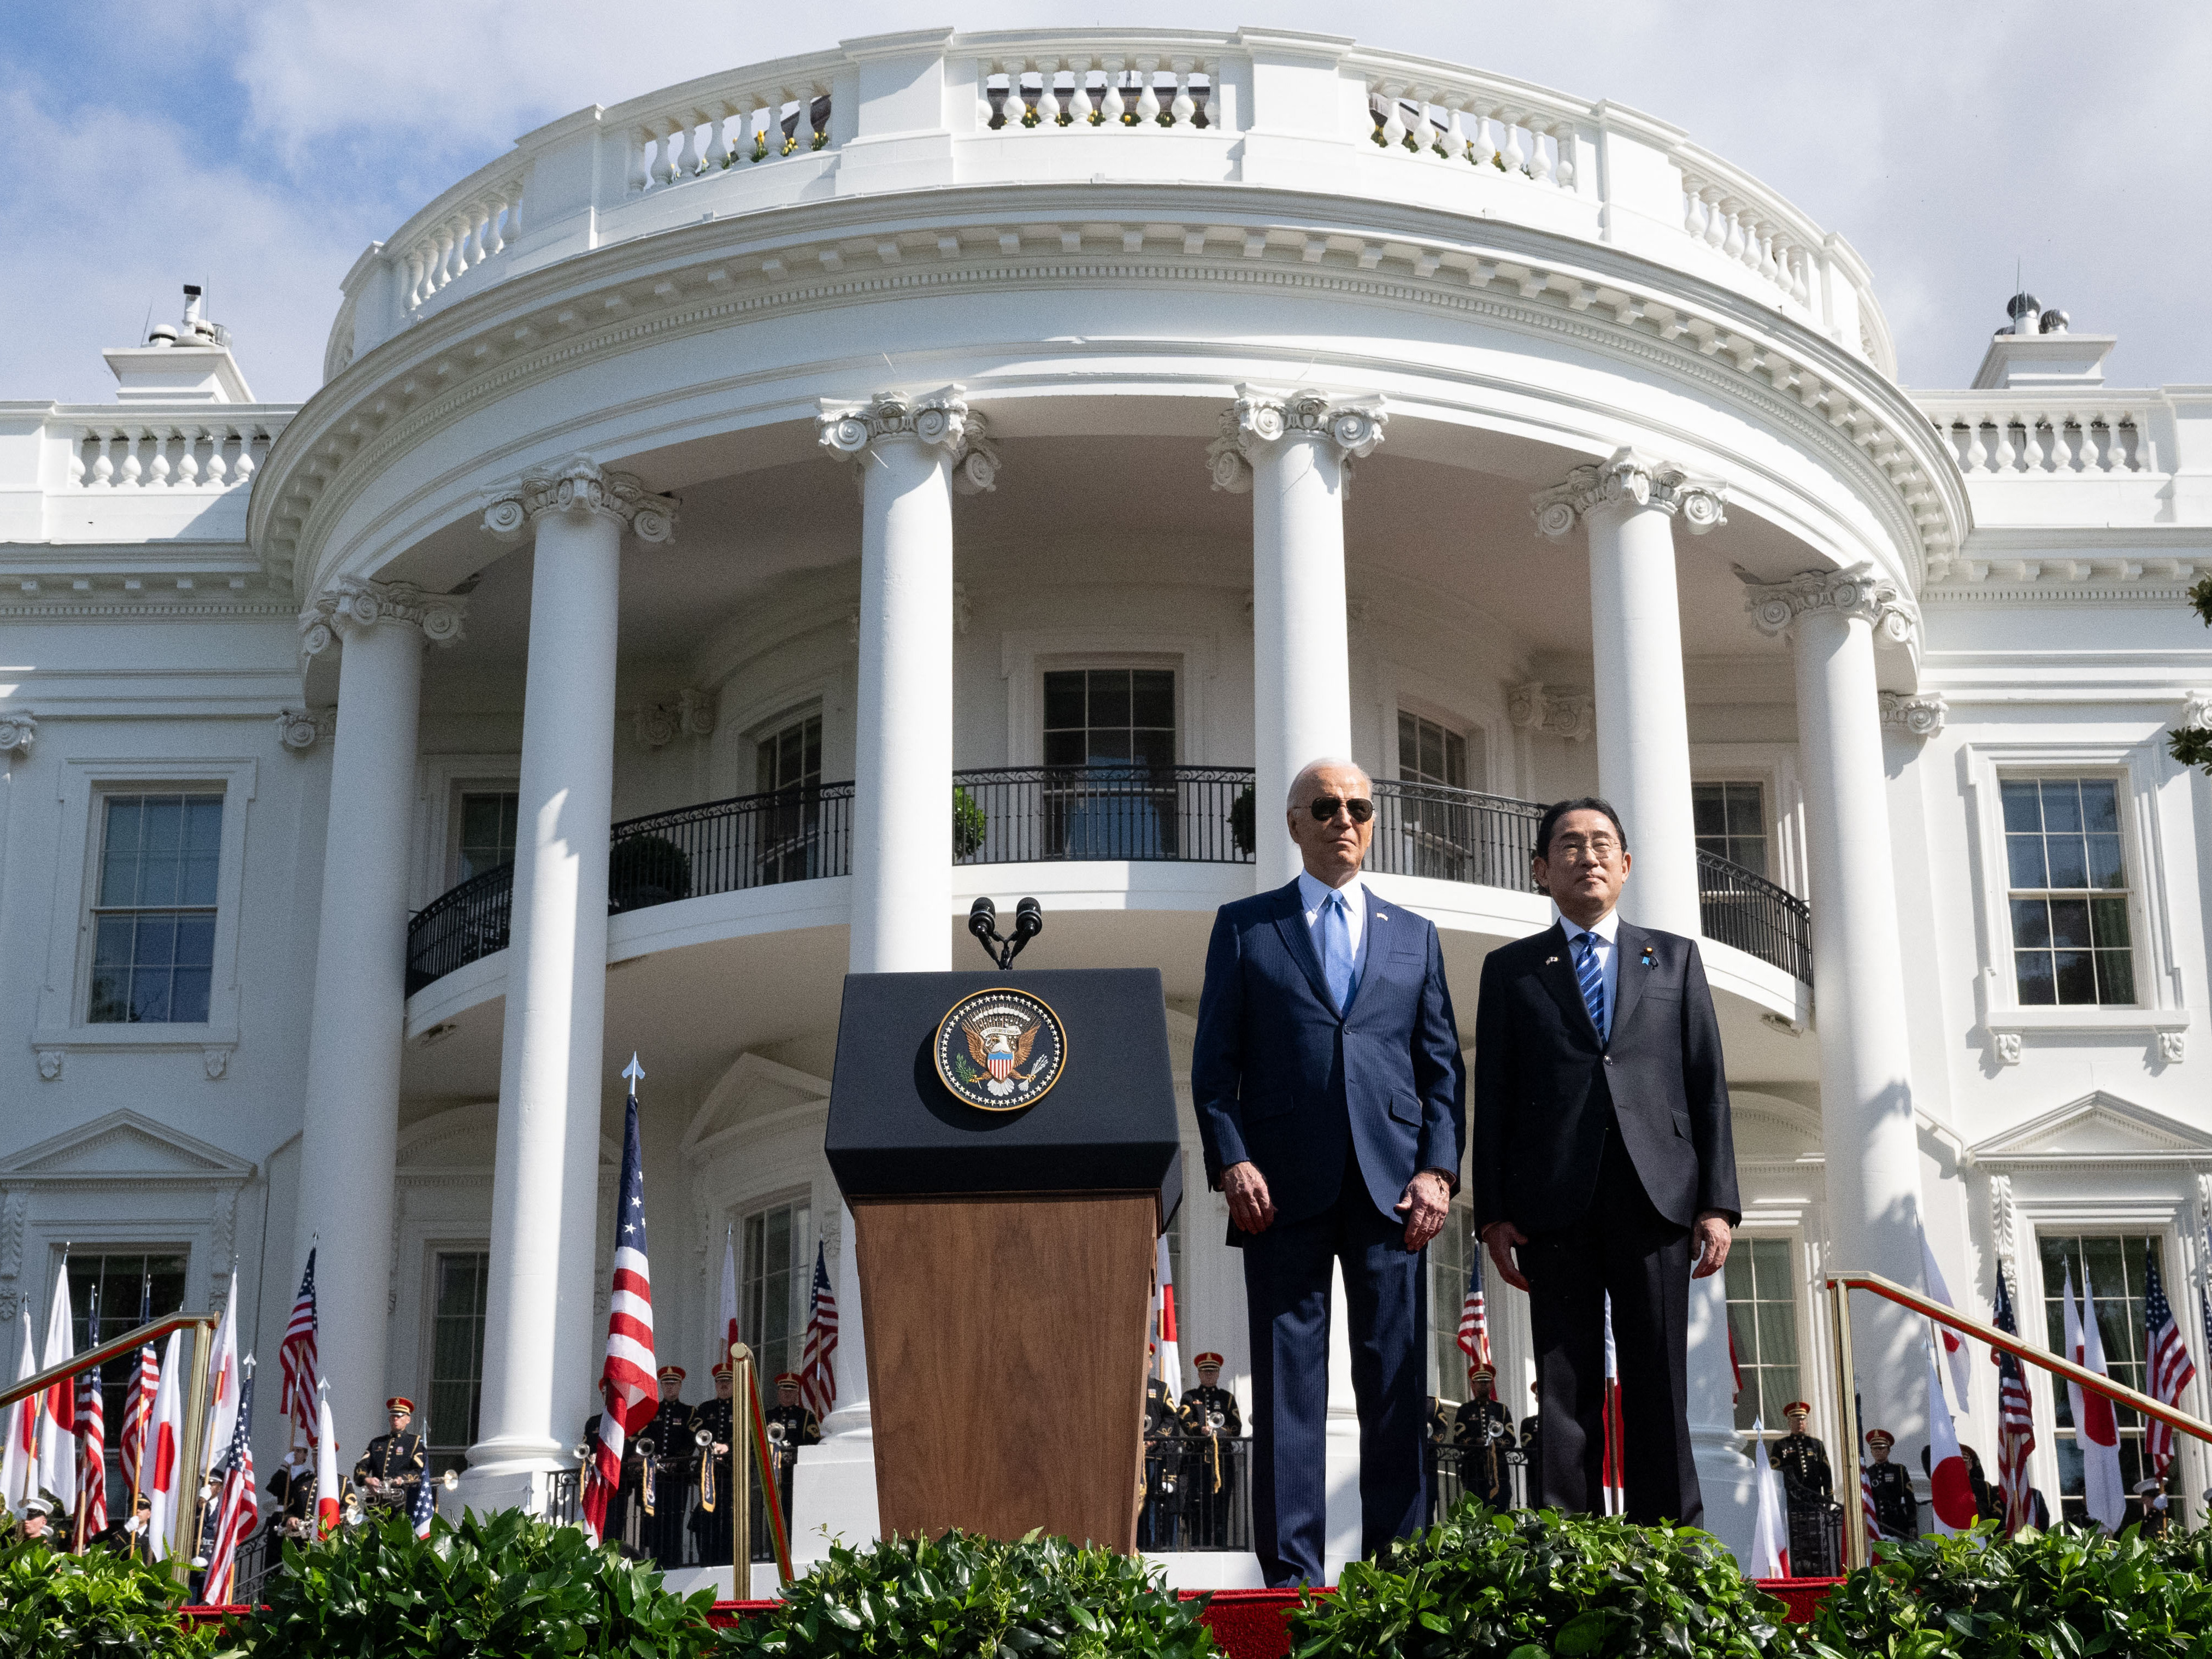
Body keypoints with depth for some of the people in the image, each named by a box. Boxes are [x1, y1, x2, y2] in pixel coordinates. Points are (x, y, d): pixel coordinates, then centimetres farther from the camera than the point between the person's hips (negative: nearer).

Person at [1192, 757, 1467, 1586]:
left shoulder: (1414, 935, 18)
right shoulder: (1243, 926, 12)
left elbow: (1443, 1068, 13)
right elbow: (1215, 1062, 6)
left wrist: (1438, 1170, -1)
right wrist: (1233, 1161, -8)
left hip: (1390, 1182, 2)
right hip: (1284, 1186, -2)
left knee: (1396, 1385, 1)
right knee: (1287, 1383, -3)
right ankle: (1290, 1573, 0)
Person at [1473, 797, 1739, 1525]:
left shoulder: (1675, 959, 16)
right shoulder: (1511, 969, 14)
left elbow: (1708, 1086, 10)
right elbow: (1493, 1099, 9)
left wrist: (1718, 1203, 1)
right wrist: (1493, 1213, -1)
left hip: (1656, 1194, 1)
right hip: (1555, 1204, -1)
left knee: (1659, 1389, 0)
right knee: (1565, 1392, -1)